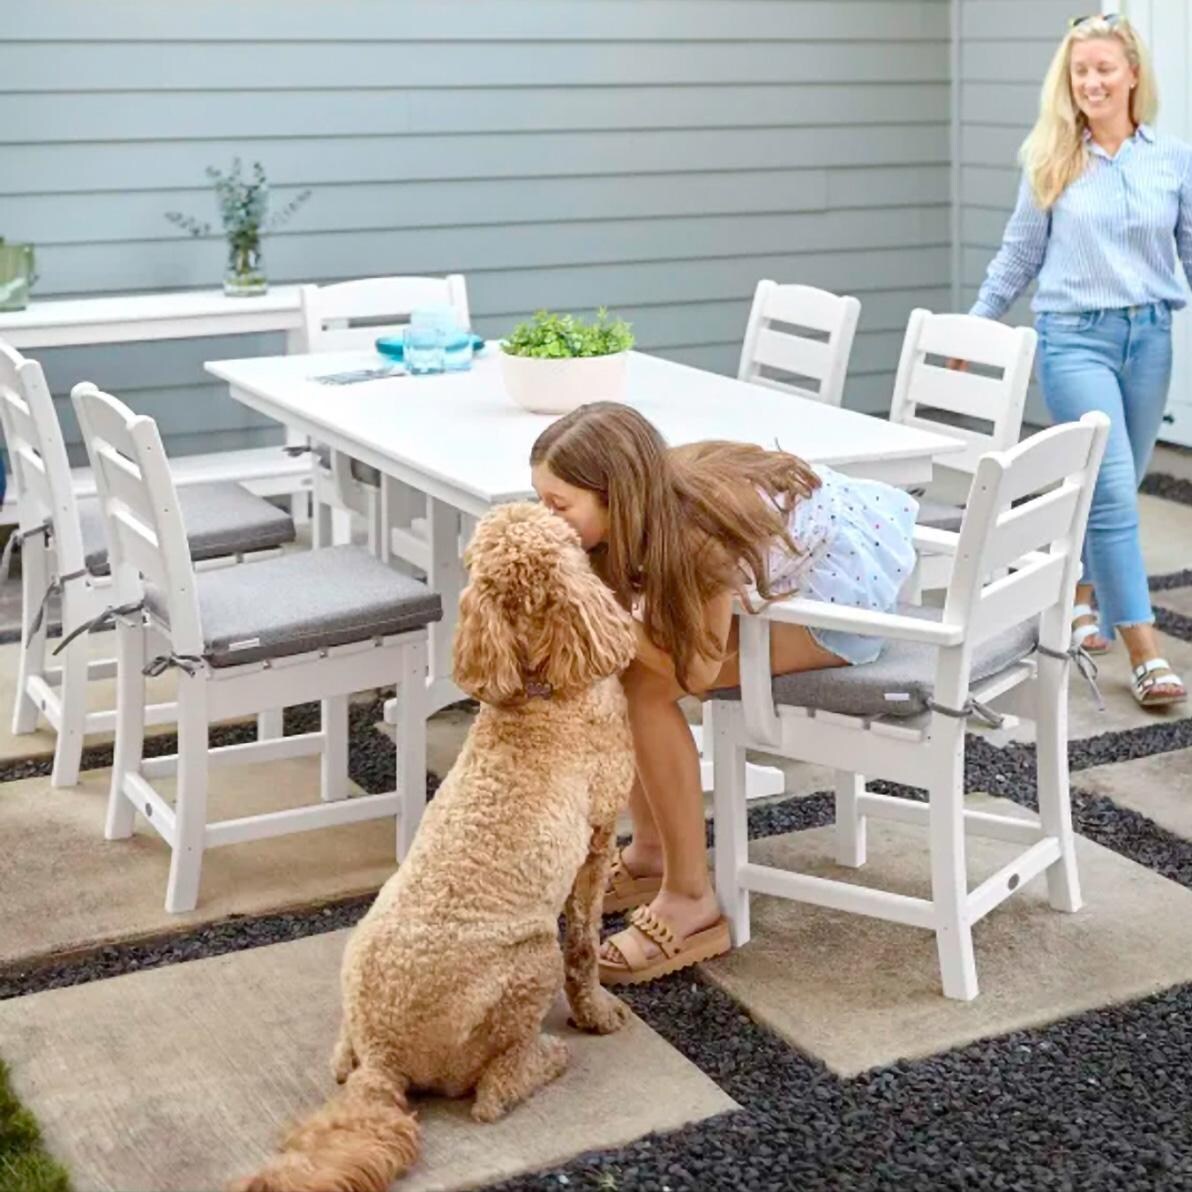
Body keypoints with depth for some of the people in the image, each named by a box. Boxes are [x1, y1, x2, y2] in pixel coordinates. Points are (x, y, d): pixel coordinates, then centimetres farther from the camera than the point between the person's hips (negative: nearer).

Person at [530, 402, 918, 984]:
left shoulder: (701, 529, -34)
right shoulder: (646, 507, -12)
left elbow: (696, 669, -29)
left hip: (850, 583, -8)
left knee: (646, 684, -20)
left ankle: (692, 903, -10)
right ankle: (651, 852, 11)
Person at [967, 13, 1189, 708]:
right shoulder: (1051, 163, 2)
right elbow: (1018, 256, 10)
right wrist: (974, 327, 12)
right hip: (1075, 337, -3)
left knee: (1114, 487, 13)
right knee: (1112, 491, -10)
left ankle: (1079, 592, 39)